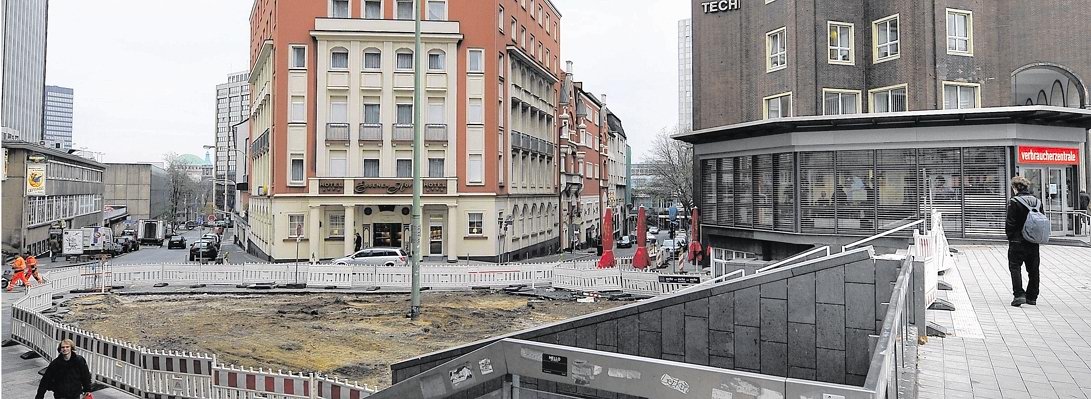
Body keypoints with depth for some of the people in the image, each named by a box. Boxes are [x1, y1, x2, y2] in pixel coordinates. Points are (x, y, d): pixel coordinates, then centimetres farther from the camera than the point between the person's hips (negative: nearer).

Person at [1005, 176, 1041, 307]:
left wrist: (1010, 237, -1)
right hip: (1033, 242, 6)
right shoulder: (1037, 202, 7)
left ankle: (1019, 294, -11)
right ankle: (1032, 297, 20)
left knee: (1015, 267, -1)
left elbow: (1010, 223, -13)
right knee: (1033, 270, 12)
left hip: (1018, 242, -6)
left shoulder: (1014, 202, -13)